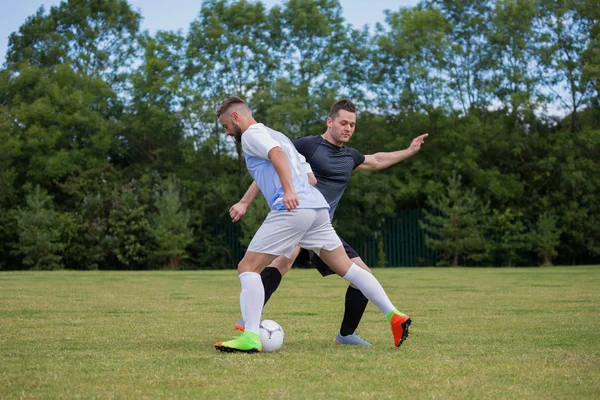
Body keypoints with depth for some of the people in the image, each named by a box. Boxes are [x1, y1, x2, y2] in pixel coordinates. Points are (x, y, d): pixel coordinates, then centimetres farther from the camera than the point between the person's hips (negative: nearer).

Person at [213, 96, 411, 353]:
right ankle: (394, 316, 9)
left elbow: (277, 153, -16)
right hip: (318, 207, 9)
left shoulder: (251, 134, 6)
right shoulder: (278, 136, 32)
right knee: (346, 267, 15)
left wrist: (288, 190, -29)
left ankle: (250, 338, -17)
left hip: (292, 209, -9)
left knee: (248, 267, -5)